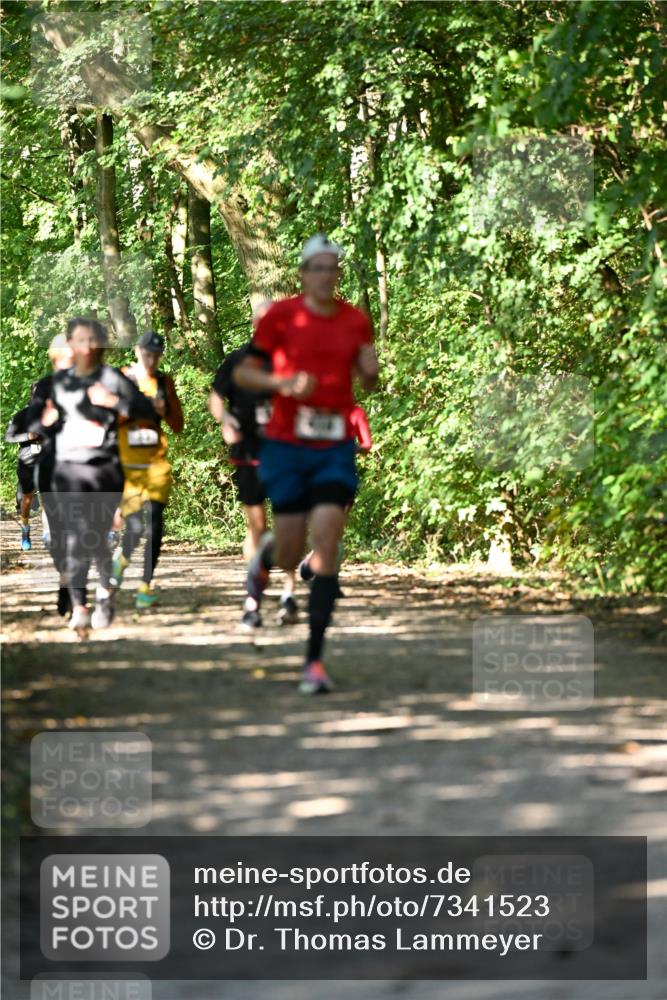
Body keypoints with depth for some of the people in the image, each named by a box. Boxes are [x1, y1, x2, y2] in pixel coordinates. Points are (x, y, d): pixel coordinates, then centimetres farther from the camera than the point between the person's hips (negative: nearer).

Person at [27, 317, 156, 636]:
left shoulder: (112, 379, -1)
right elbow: (33, 421, 17)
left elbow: (146, 410, -9)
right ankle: (79, 607, -13)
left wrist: (115, 402, -23)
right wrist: (45, 421, -6)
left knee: (96, 537, 4)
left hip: (105, 469, -2)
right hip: (69, 469, 2)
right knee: (76, 535, -10)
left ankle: (105, 591, 31)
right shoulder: (58, 382, 10)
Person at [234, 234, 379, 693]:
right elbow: (242, 373, 0)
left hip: (337, 448, 2)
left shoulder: (357, 321, 5)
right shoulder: (280, 316, -4)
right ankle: (268, 554, 43)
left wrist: (371, 370, -6)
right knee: (291, 557, 2)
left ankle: (315, 660, -9)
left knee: (326, 548, -12)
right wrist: (283, 383, -18)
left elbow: (368, 381, 18)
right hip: (286, 446, -1)